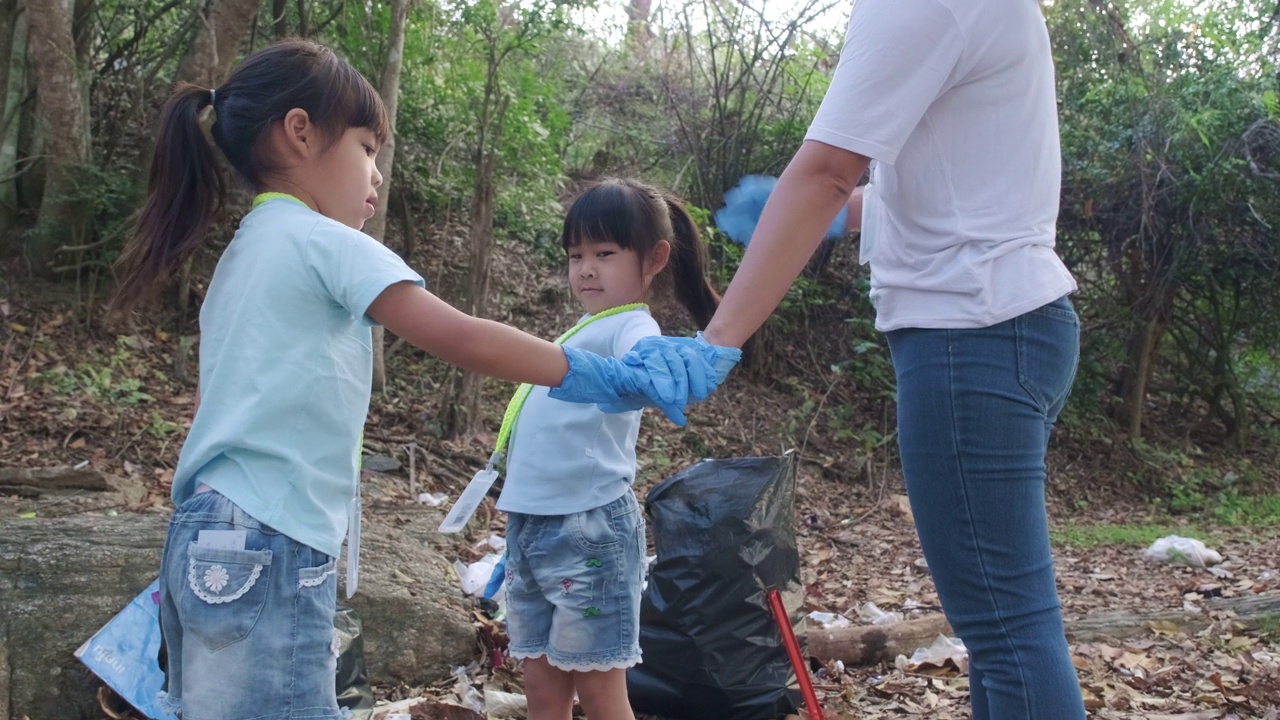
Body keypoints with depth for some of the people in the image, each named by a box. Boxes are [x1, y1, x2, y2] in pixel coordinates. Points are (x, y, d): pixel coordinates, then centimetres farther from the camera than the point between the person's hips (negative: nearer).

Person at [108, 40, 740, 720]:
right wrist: (602, 375, -10)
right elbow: (461, 339, -17)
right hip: (267, 549, -10)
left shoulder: (243, 254, 20)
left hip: (212, 535, 10)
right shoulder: (323, 242, -8)